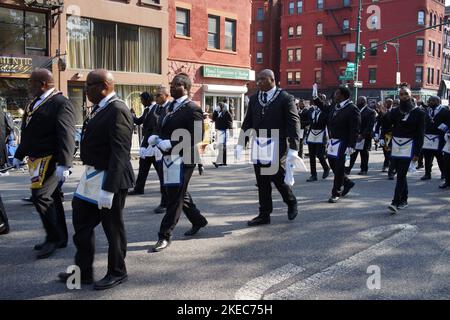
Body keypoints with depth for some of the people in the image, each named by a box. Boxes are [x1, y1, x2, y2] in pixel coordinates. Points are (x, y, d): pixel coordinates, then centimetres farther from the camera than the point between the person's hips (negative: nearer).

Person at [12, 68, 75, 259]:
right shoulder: (35, 103, 17)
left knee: (41, 196, -14)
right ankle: (59, 238, 23)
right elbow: (28, 133, 25)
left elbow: (66, 136, -21)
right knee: (52, 198, 13)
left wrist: (64, 164, -27)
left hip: (50, 160, -9)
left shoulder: (61, 104, -12)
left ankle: (54, 238, 1)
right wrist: (19, 155, 27)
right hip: (37, 159, 9)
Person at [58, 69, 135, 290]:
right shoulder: (100, 108, 12)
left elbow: (120, 153, -24)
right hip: (92, 176, 10)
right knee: (81, 224, 17)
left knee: (113, 228, 6)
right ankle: (83, 271, 31)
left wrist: (108, 188, -26)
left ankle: (117, 273, 25)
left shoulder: (117, 110, -18)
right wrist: (90, 176, 15)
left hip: (110, 179, -10)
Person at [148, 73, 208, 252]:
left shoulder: (192, 109, -11)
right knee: (179, 194, 19)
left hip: (182, 159, -9)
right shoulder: (171, 107, 16)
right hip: (168, 157, 9)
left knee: (175, 197, -4)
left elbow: (197, 137, -19)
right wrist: (156, 139, 1)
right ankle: (198, 221, 38)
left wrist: (170, 144, -22)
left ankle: (165, 236, 3)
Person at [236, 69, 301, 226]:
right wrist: (240, 144, 7)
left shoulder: (285, 98, -7)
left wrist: (293, 149, -15)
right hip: (259, 145, 5)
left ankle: (291, 203, 30)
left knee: (278, 178, 1)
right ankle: (264, 215, 18)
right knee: (262, 182, 8)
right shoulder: (254, 99, 9)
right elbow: (247, 123, 12)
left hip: (277, 146, -5)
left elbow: (294, 124, -9)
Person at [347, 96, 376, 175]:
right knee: (352, 154, 0)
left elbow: (370, 126, -13)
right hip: (354, 136, 5)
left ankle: (364, 169, 16)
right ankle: (348, 168, 0)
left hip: (364, 137, -5)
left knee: (364, 154, 5)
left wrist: (362, 135, -20)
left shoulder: (370, 112, -6)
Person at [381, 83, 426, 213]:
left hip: (408, 147, -4)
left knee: (401, 175, -11)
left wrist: (417, 153, -7)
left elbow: (420, 134, -3)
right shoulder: (395, 112, 8)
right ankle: (404, 200, 23)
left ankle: (396, 203, -14)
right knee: (401, 174, 11)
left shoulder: (418, 113, -1)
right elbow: (386, 127, 4)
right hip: (395, 146, 4)